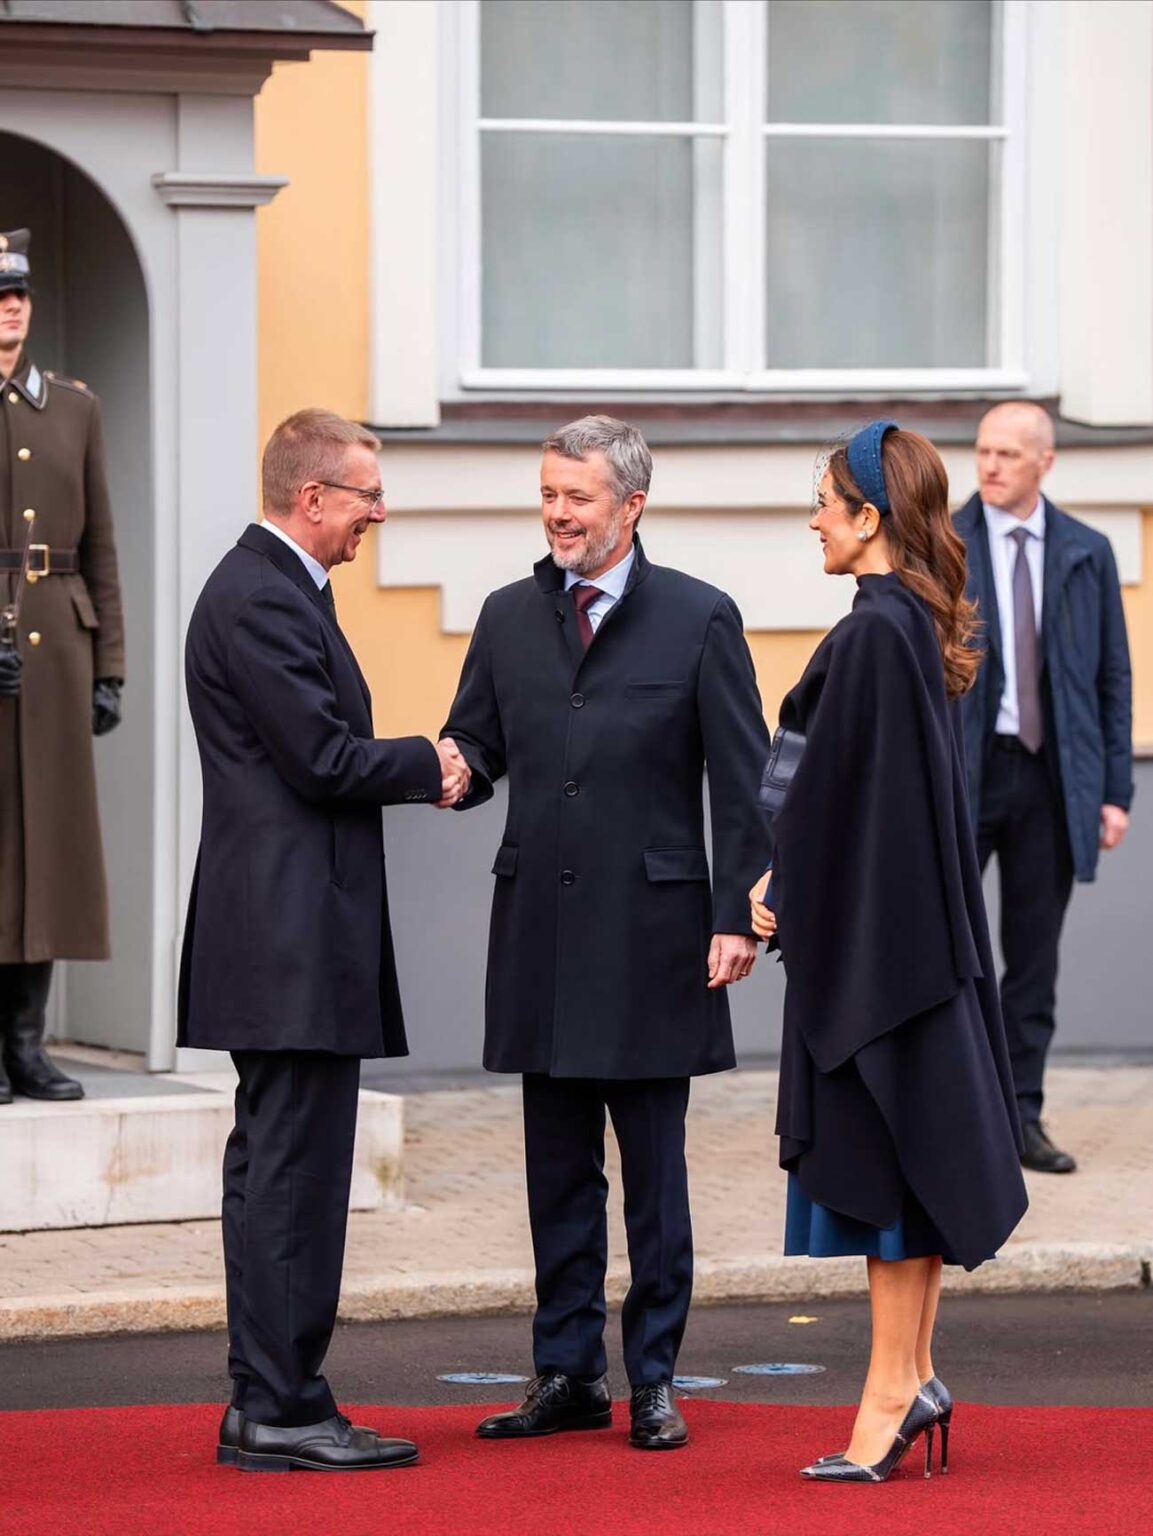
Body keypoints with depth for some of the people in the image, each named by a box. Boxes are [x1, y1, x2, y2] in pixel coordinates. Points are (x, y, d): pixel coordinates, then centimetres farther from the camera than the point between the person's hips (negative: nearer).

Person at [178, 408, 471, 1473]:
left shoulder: (280, 588, 18)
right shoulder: (259, 598, -15)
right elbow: (323, 758, -19)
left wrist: (416, 772, 5)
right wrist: (425, 766, -4)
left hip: (289, 934, 11)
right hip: (292, 936, -11)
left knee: (276, 1167, 12)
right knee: (293, 1172, -9)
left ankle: (266, 1405, 17)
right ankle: (279, 1412, -6)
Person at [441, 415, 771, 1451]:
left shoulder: (699, 619, -1)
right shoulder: (508, 618, 10)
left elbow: (744, 782, -2)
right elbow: (476, 747, 11)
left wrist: (737, 918, -9)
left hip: (650, 929, -4)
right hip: (541, 929, 4)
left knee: (654, 1173, 2)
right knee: (557, 1169, 8)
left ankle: (653, 1381, 9)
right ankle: (569, 1374, 15)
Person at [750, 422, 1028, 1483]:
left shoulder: (871, 635, -19)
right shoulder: (920, 625, 10)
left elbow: (835, 786, -18)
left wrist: (782, 892, -6)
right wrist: (789, 877, 17)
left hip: (869, 927, -9)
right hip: (923, 922, 9)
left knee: (883, 1156, -5)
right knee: (915, 1152, 11)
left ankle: (893, 1392, -2)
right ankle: (914, 1378, 16)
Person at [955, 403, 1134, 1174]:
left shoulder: (1087, 554, 7)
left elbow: (1113, 676, 9)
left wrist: (1116, 789, 3)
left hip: (1052, 775, 2)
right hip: (960, 770, -2)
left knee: (1035, 958, 6)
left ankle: (1021, 1118, 12)